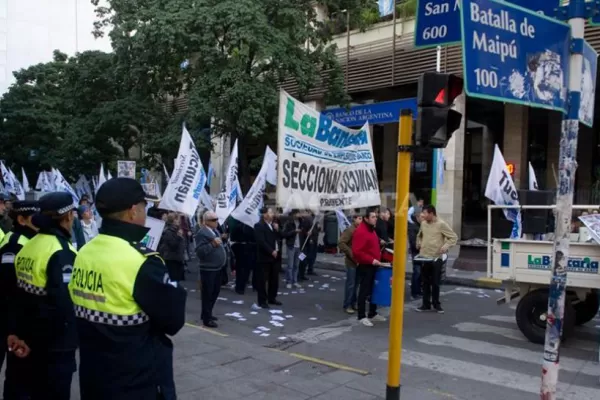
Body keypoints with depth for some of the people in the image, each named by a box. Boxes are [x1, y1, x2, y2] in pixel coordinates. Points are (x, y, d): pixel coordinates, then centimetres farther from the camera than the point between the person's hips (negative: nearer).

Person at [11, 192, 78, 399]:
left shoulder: (27, 247, 4)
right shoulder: (61, 252, -23)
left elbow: (20, 294, 12)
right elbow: (65, 302, -28)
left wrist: (17, 330, 21)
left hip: (33, 337, 8)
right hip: (57, 343, -8)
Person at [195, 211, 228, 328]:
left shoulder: (215, 231, 14)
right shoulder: (202, 233, -16)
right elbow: (199, 251, -24)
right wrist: (212, 244, -30)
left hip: (217, 268, 9)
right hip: (208, 269, -9)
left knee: (215, 292, 18)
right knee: (208, 294, -1)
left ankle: (207, 314, 33)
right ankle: (207, 319, 8)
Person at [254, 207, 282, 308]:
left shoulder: (273, 224, 14)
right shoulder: (259, 226, -11)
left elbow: (277, 238, 16)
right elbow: (261, 242, -19)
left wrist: (277, 230, -1)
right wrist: (271, 251, -19)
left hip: (274, 255, 8)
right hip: (264, 256, -8)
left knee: (274, 278, 13)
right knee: (262, 280, -1)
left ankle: (272, 298, 25)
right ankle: (262, 301, 7)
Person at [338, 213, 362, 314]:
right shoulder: (350, 230, -11)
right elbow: (341, 243, -20)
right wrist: (350, 253, -21)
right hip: (351, 261, -7)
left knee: (355, 283, 13)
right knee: (350, 284, -2)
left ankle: (353, 303, 23)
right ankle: (347, 305, 6)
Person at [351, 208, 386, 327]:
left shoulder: (372, 230, 14)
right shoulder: (360, 232, -17)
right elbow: (357, 252, -24)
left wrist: (377, 258, 13)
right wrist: (371, 260, -24)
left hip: (373, 266, 9)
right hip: (364, 266, -9)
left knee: (374, 290, 15)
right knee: (364, 291, -2)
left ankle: (373, 314, 26)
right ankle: (362, 316, 6)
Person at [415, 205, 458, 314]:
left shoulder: (441, 224, -11)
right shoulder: (423, 224, 6)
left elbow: (454, 237, -11)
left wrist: (446, 246, -24)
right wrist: (419, 244, 9)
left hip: (437, 258, -5)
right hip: (424, 257, 5)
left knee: (435, 282, 3)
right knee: (425, 282, 9)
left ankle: (436, 304, 18)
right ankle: (426, 304, 17)